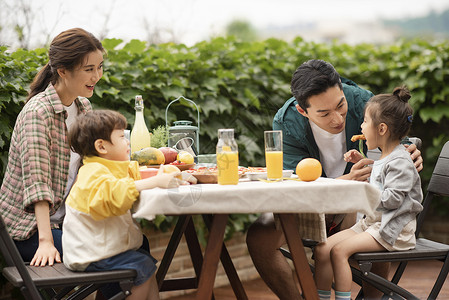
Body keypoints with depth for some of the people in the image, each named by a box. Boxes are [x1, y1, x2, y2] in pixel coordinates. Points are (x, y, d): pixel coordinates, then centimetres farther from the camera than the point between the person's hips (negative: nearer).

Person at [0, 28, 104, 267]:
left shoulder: (84, 108, 7)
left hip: (64, 218, 8)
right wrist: (46, 242, -34)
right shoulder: (38, 112, -20)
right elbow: (37, 181, -28)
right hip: (27, 227, -8)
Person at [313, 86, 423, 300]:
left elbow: (392, 198, -22)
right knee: (322, 249, -4)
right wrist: (363, 163, 18)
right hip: (372, 222, 9)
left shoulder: (400, 162, -14)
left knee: (340, 250, -23)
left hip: (393, 230, -9)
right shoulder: (383, 158, 15)